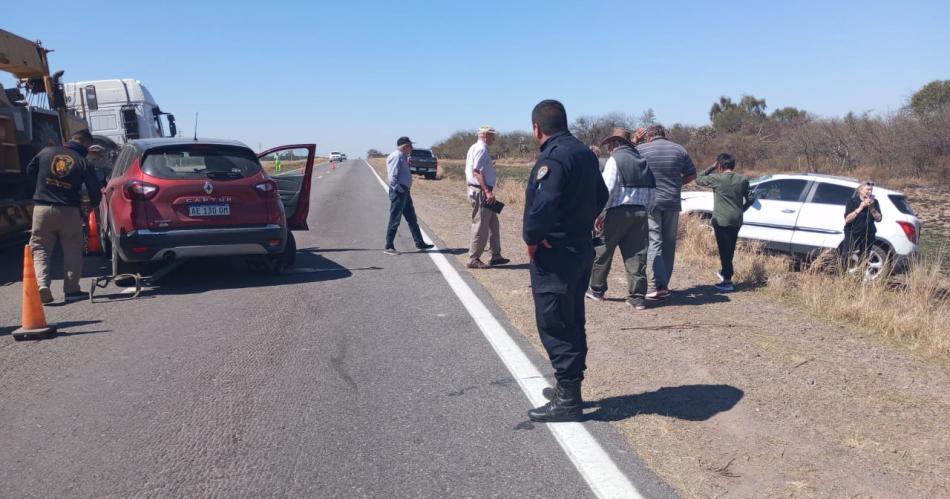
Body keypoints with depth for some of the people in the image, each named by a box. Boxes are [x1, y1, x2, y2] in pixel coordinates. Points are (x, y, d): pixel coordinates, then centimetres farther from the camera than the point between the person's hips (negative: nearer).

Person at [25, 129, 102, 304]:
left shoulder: (46, 152, 6)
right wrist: (92, 205, 20)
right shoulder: (84, 163, -3)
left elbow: (29, 171, 18)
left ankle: (41, 284, -8)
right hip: (68, 211, -2)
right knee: (72, 251, 11)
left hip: (41, 209, 2)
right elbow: (95, 192, -2)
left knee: (40, 249, 9)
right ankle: (72, 290, 10)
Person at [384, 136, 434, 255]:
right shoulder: (396, 156, -16)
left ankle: (420, 244, 24)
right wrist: (399, 189, -19)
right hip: (398, 192, -10)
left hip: (404, 192, 10)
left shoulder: (402, 156, 15)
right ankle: (388, 247, 4)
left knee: (412, 218, 15)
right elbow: (392, 177, -23)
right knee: (395, 220, -3)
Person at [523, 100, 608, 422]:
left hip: (554, 255, -10)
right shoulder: (585, 153, 11)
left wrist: (531, 238, -16)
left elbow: (543, 205, -31)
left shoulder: (553, 157, -20)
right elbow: (600, 196, 19)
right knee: (572, 322, 18)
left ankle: (567, 401, 6)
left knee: (554, 327, -1)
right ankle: (569, 387, 30)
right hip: (581, 248, 10)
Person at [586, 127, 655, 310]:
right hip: (640, 212, 6)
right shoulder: (641, 161, 16)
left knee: (602, 252, 10)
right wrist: (646, 212, 20)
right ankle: (638, 297, 3)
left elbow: (607, 189, -15)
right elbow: (651, 192, 14)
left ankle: (597, 290, 21)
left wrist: (599, 214, -11)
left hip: (618, 211, -6)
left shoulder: (615, 159, -6)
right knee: (637, 255, 5)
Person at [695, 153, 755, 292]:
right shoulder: (743, 180, 5)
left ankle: (727, 281, -4)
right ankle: (725, 272, 35)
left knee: (724, 249, -2)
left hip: (721, 220, -5)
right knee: (730, 249, 18)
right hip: (737, 220, 5)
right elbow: (751, 198, 7)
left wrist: (711, 168, 9)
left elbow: (698, 180, 5)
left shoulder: (716, 178, -9)